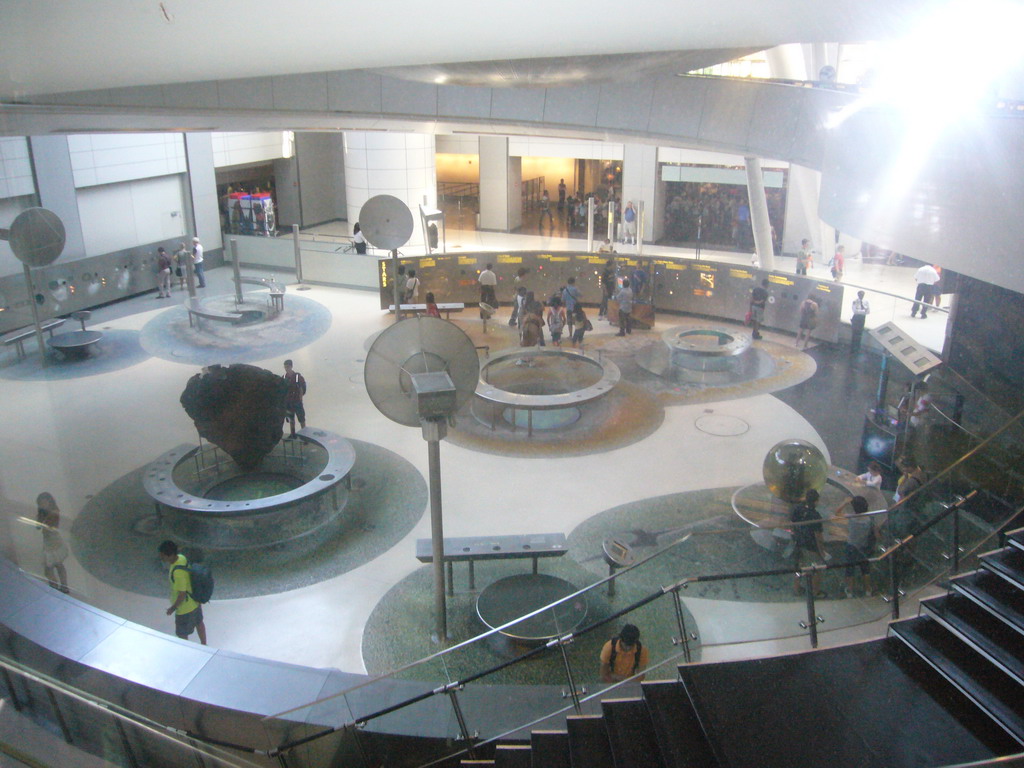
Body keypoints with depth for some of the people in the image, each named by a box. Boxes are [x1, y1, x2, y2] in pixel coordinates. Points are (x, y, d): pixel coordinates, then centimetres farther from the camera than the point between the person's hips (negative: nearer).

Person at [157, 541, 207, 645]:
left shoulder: (178, 572, -37)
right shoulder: (181, 557, -11)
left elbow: (182, 594, -27)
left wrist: (173, 608, -15)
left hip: (185, 607, -9)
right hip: (195, 601, 9)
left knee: (182, 634, 13)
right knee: (199, 623, 29)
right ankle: (204, 646, 49)